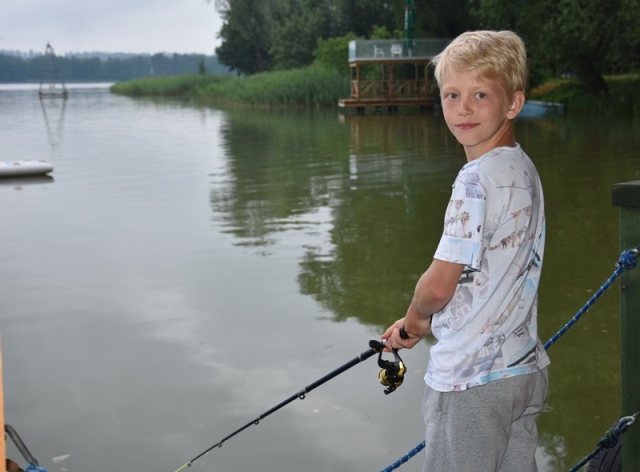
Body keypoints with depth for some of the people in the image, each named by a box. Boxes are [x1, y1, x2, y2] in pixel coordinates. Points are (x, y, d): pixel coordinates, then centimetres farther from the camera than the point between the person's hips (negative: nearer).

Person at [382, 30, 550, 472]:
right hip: (526, 370, 8)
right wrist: (424, 324, 15)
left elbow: (440, 285, -18)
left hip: (469, 381, -8)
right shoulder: (525, 170, 8)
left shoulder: (477, 179, -20)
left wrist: (415, 317, 3)